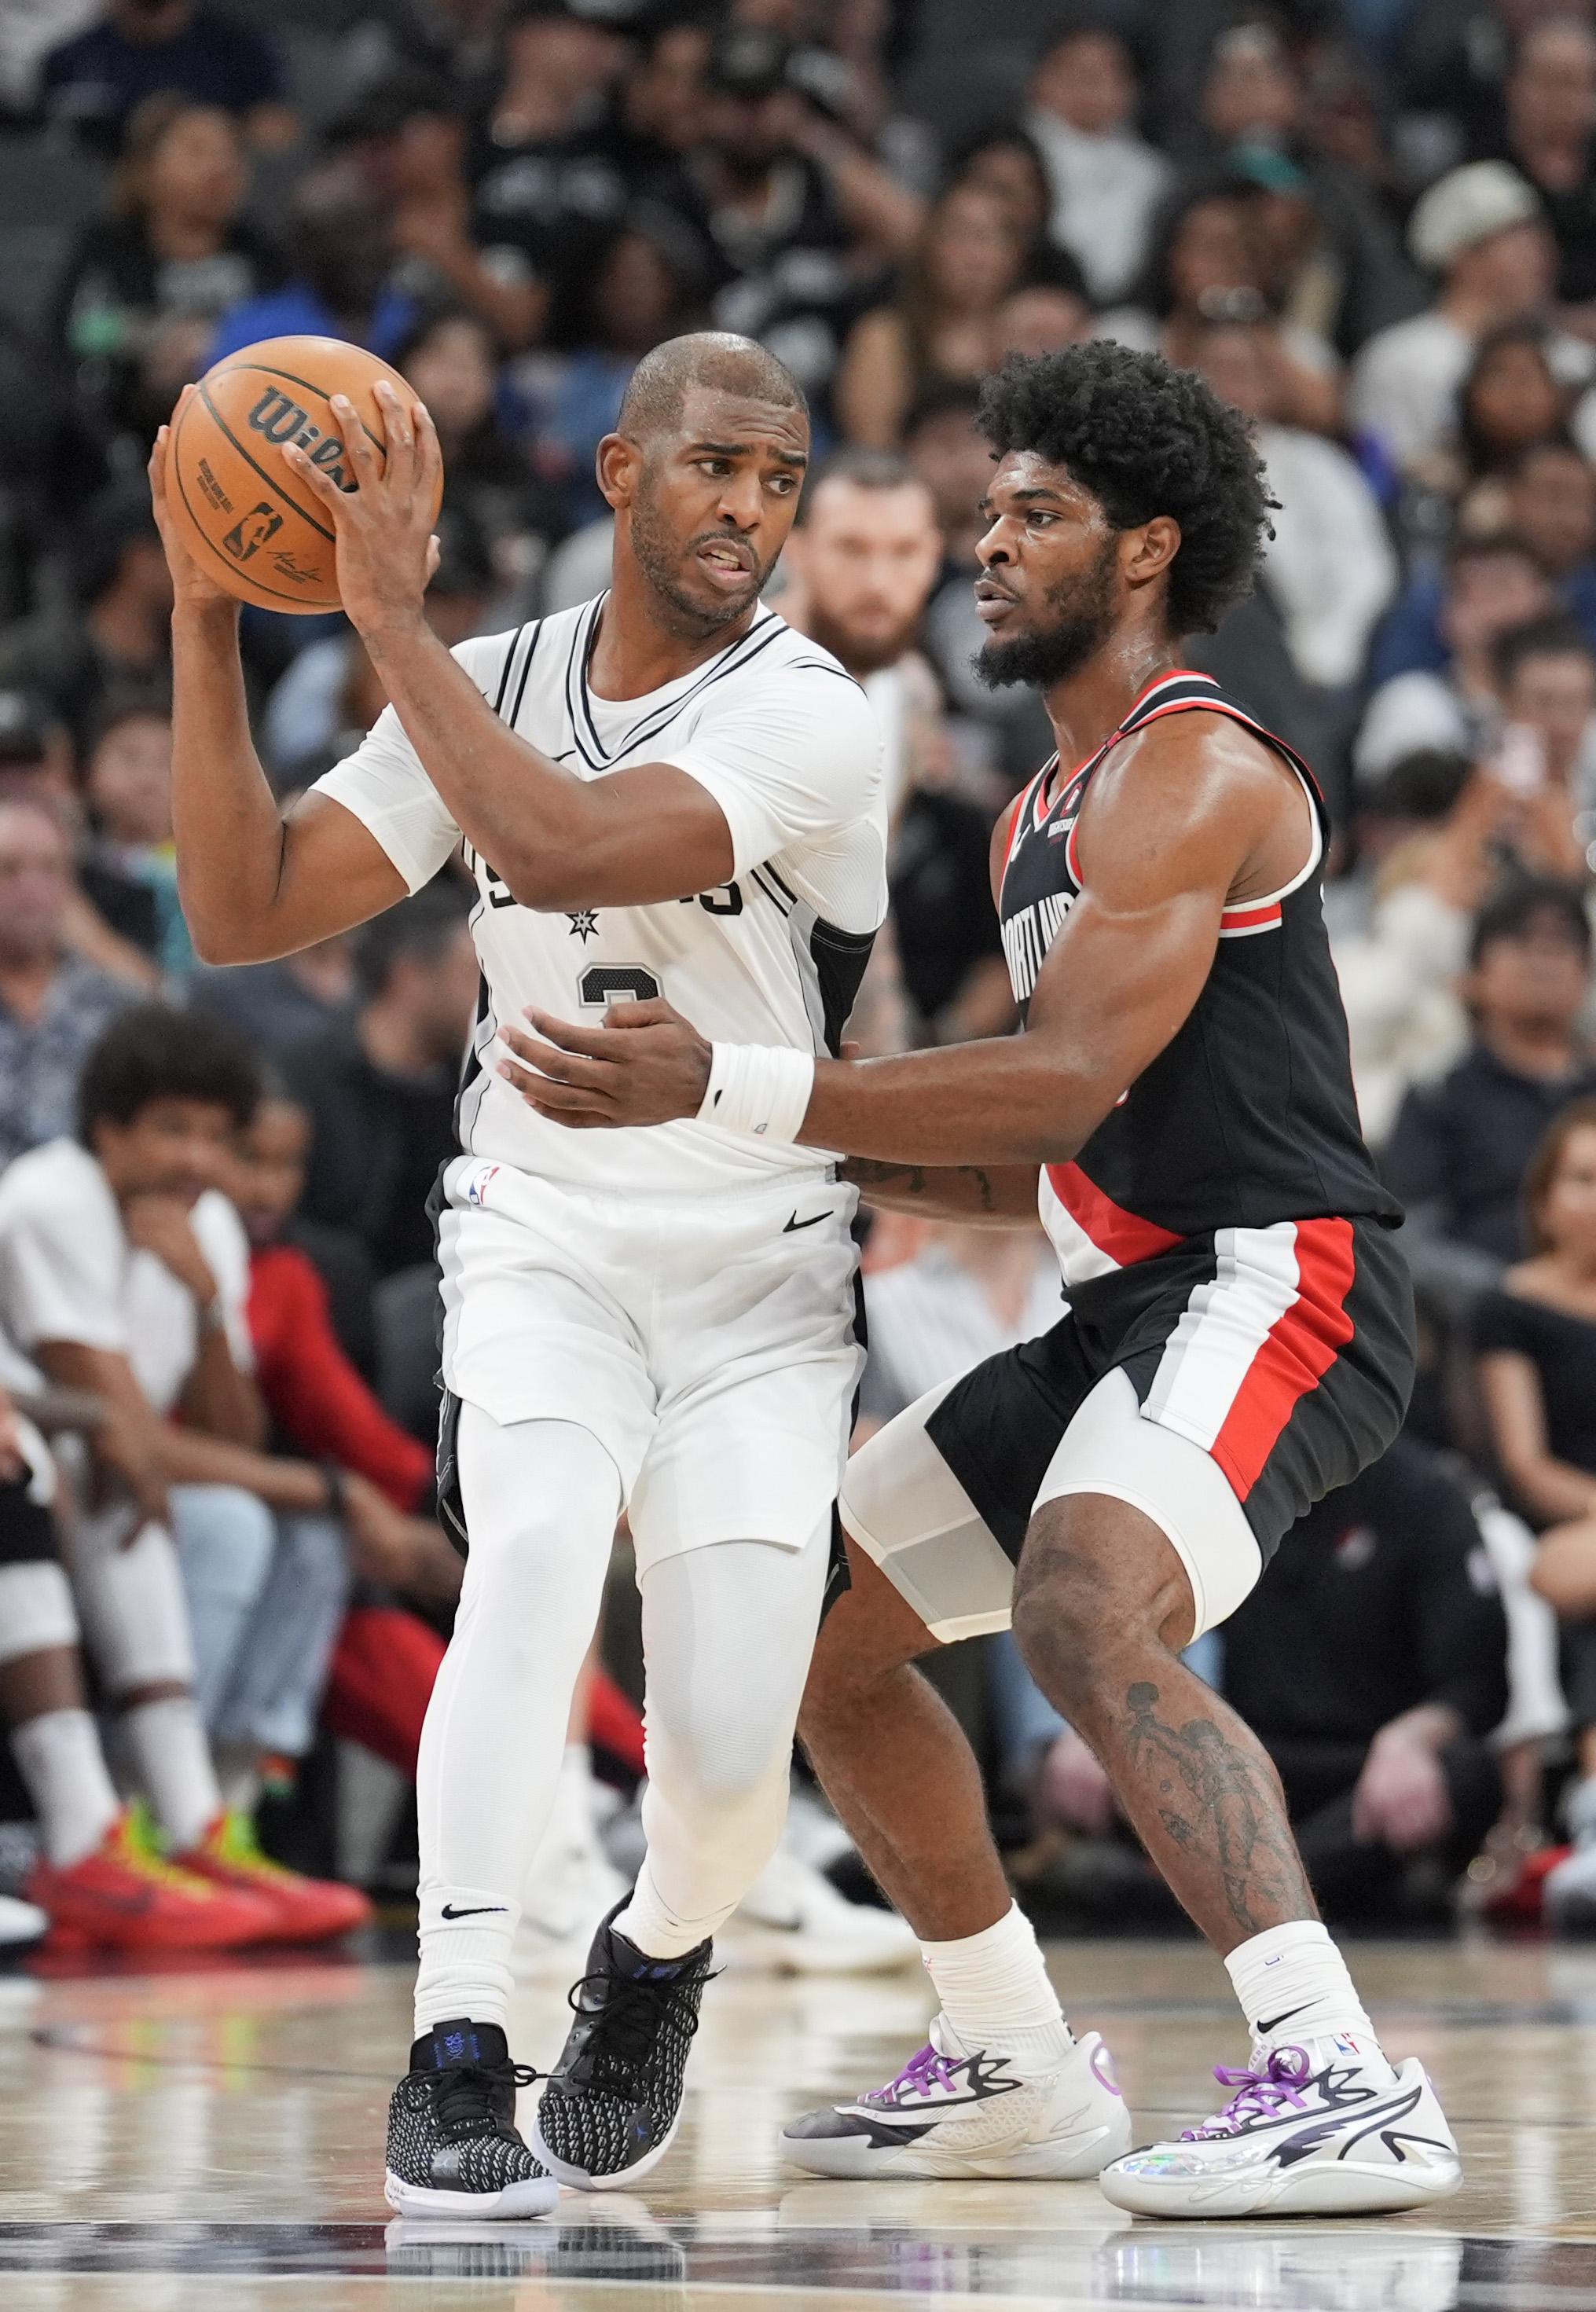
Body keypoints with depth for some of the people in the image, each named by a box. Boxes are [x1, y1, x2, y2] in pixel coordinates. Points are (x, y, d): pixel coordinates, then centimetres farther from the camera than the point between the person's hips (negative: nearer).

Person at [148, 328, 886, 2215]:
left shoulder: (807, 719, -15)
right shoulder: (490, 688, 1)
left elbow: (563, 853, -30)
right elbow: (243, 913, -3)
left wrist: (392, 617, -27)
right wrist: (203, 616, -10)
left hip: (762, 1279, -2)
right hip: (541, 1241, 2)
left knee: (729, 1747, -9)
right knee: (538, 1548, -28)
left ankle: (654, 1964, 27)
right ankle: (455, 2060, -24)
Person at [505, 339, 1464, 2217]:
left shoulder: (1194, 767, -12)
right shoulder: (1046, 816, 20)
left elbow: (1067, 1085, -24)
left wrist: (726, 1084, -28)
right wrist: (812, 1155, 12)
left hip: (1272, 1284, -11)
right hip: (1129, 1300, 11)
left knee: (1080, 1610, -34)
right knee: (816, 1623, 15)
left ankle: (1344, 2091, -38)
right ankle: (1015, 2074, 25)